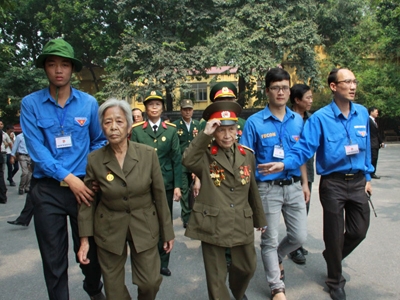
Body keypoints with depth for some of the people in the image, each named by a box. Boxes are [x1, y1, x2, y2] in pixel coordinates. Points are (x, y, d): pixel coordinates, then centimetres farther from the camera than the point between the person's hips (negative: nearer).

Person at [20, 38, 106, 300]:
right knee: (54, 258, 9)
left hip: (84, 186, 1)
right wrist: (68, 178, -16)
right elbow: (36, 148, -9)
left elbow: (99, 140, 11)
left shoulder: (89, 102, 2)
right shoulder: (31, 104, -2)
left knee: (90, 249, 13)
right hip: (47, 190, -1)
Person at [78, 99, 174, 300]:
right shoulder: (94, 159, -9)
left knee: (150, 282, 4)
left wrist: (167, 231, 1)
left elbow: (159, 195, -4)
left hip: (144, 226, 0)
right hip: (108, 228, 1)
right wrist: (84, 239, -3)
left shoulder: (148, 154, -11)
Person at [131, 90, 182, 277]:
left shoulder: (171, 130, 6)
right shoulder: (137, 130, 3)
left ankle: (163, 263, 24)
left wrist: (177, 185, -3)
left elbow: (177, 159, 2)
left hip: (166, 184, 1)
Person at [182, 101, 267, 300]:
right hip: (212, 224, -4)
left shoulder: (247, 155, 6)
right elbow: (187, 160, -30)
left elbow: (253, 190, 13)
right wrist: (204, 134, -30)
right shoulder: (205, 155, -7)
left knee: (247, 267, 22)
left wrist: (260, 219, 19)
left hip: (241, 224, 4)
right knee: (216, 276, 10)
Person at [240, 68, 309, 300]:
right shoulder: (254, 122, -9)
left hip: (294, 186, 4)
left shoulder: (298, 121, 5)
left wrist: (305, 183, 13)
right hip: (268, 188, -4)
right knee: (270, 239, 6)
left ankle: (276, 258, 43)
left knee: (300, 237, 11)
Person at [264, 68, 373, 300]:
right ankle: (335, 281, 31)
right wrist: (284, 164, -36)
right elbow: (304, 148, -19)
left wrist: (368, 177, 13)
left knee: (359, 231, 13)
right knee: (335, 234, 8)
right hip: (333, 183, -4)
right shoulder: (320, 118, -13)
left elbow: (366, 148, 11)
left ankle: (332, 257, 44)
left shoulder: (362, 113, 2)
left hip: (358, 182, 5)